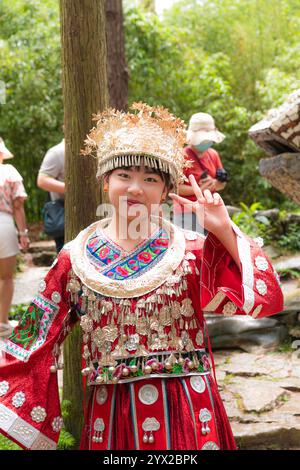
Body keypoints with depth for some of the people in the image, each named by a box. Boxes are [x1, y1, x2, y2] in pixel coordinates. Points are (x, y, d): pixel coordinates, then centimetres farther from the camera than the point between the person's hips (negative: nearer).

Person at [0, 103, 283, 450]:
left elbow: (264, 296, -11)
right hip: (111, 413, 1)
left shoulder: (192, 250, -4)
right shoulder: (76, 259, 0)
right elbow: (37, 340, 2)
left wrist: (224, 231, -17)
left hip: (185, 410, -1)